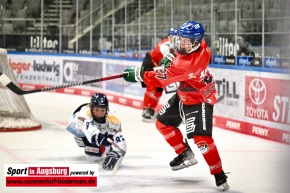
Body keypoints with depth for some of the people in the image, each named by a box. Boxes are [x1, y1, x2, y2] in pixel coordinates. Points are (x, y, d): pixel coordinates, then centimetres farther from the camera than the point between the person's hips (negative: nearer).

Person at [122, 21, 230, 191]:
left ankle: (220, 175, -7)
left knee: (201, 138, -19)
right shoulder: (197, 44, -13)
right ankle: (186, 154, 30)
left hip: (199, 99, -10)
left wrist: (138, 74, -29)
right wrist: (170, 58, 1)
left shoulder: (191, 62, -38)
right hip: (184, 94, 10)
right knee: (163, 123, 15)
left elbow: (163, 78, -34)